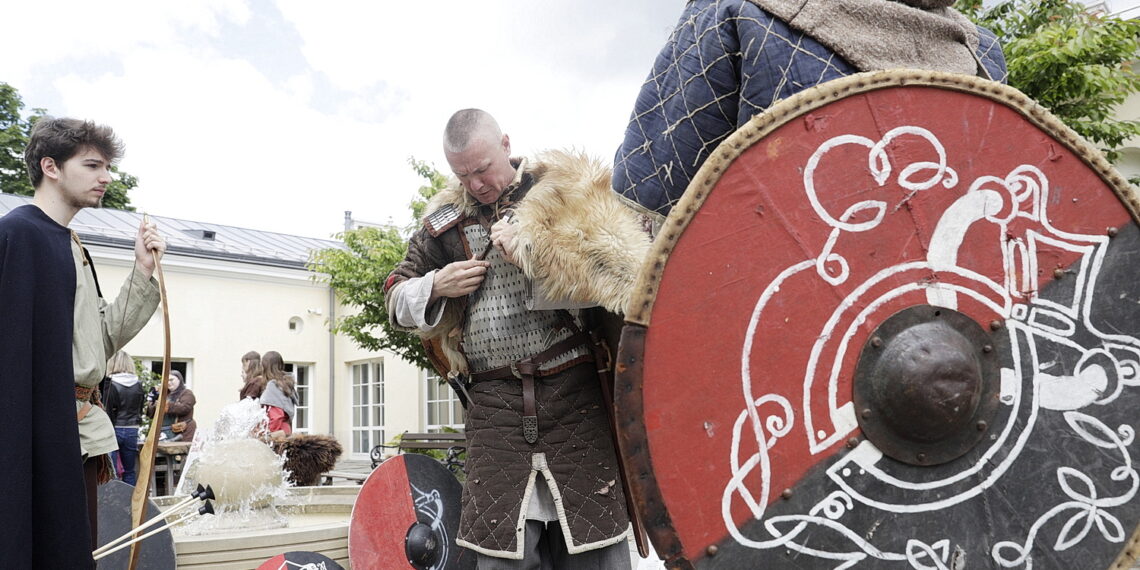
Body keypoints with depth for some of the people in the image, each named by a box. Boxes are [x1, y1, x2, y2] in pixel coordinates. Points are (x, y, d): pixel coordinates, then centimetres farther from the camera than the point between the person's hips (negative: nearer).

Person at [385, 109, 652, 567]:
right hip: (492, 404, 3)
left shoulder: (564, 190, 4)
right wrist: (436, 287, 0)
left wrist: (535, 250, -14)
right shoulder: (446, 220, 14)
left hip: (572, 393, -2)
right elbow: (397, 301, 21)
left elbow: (616, 270, -7)